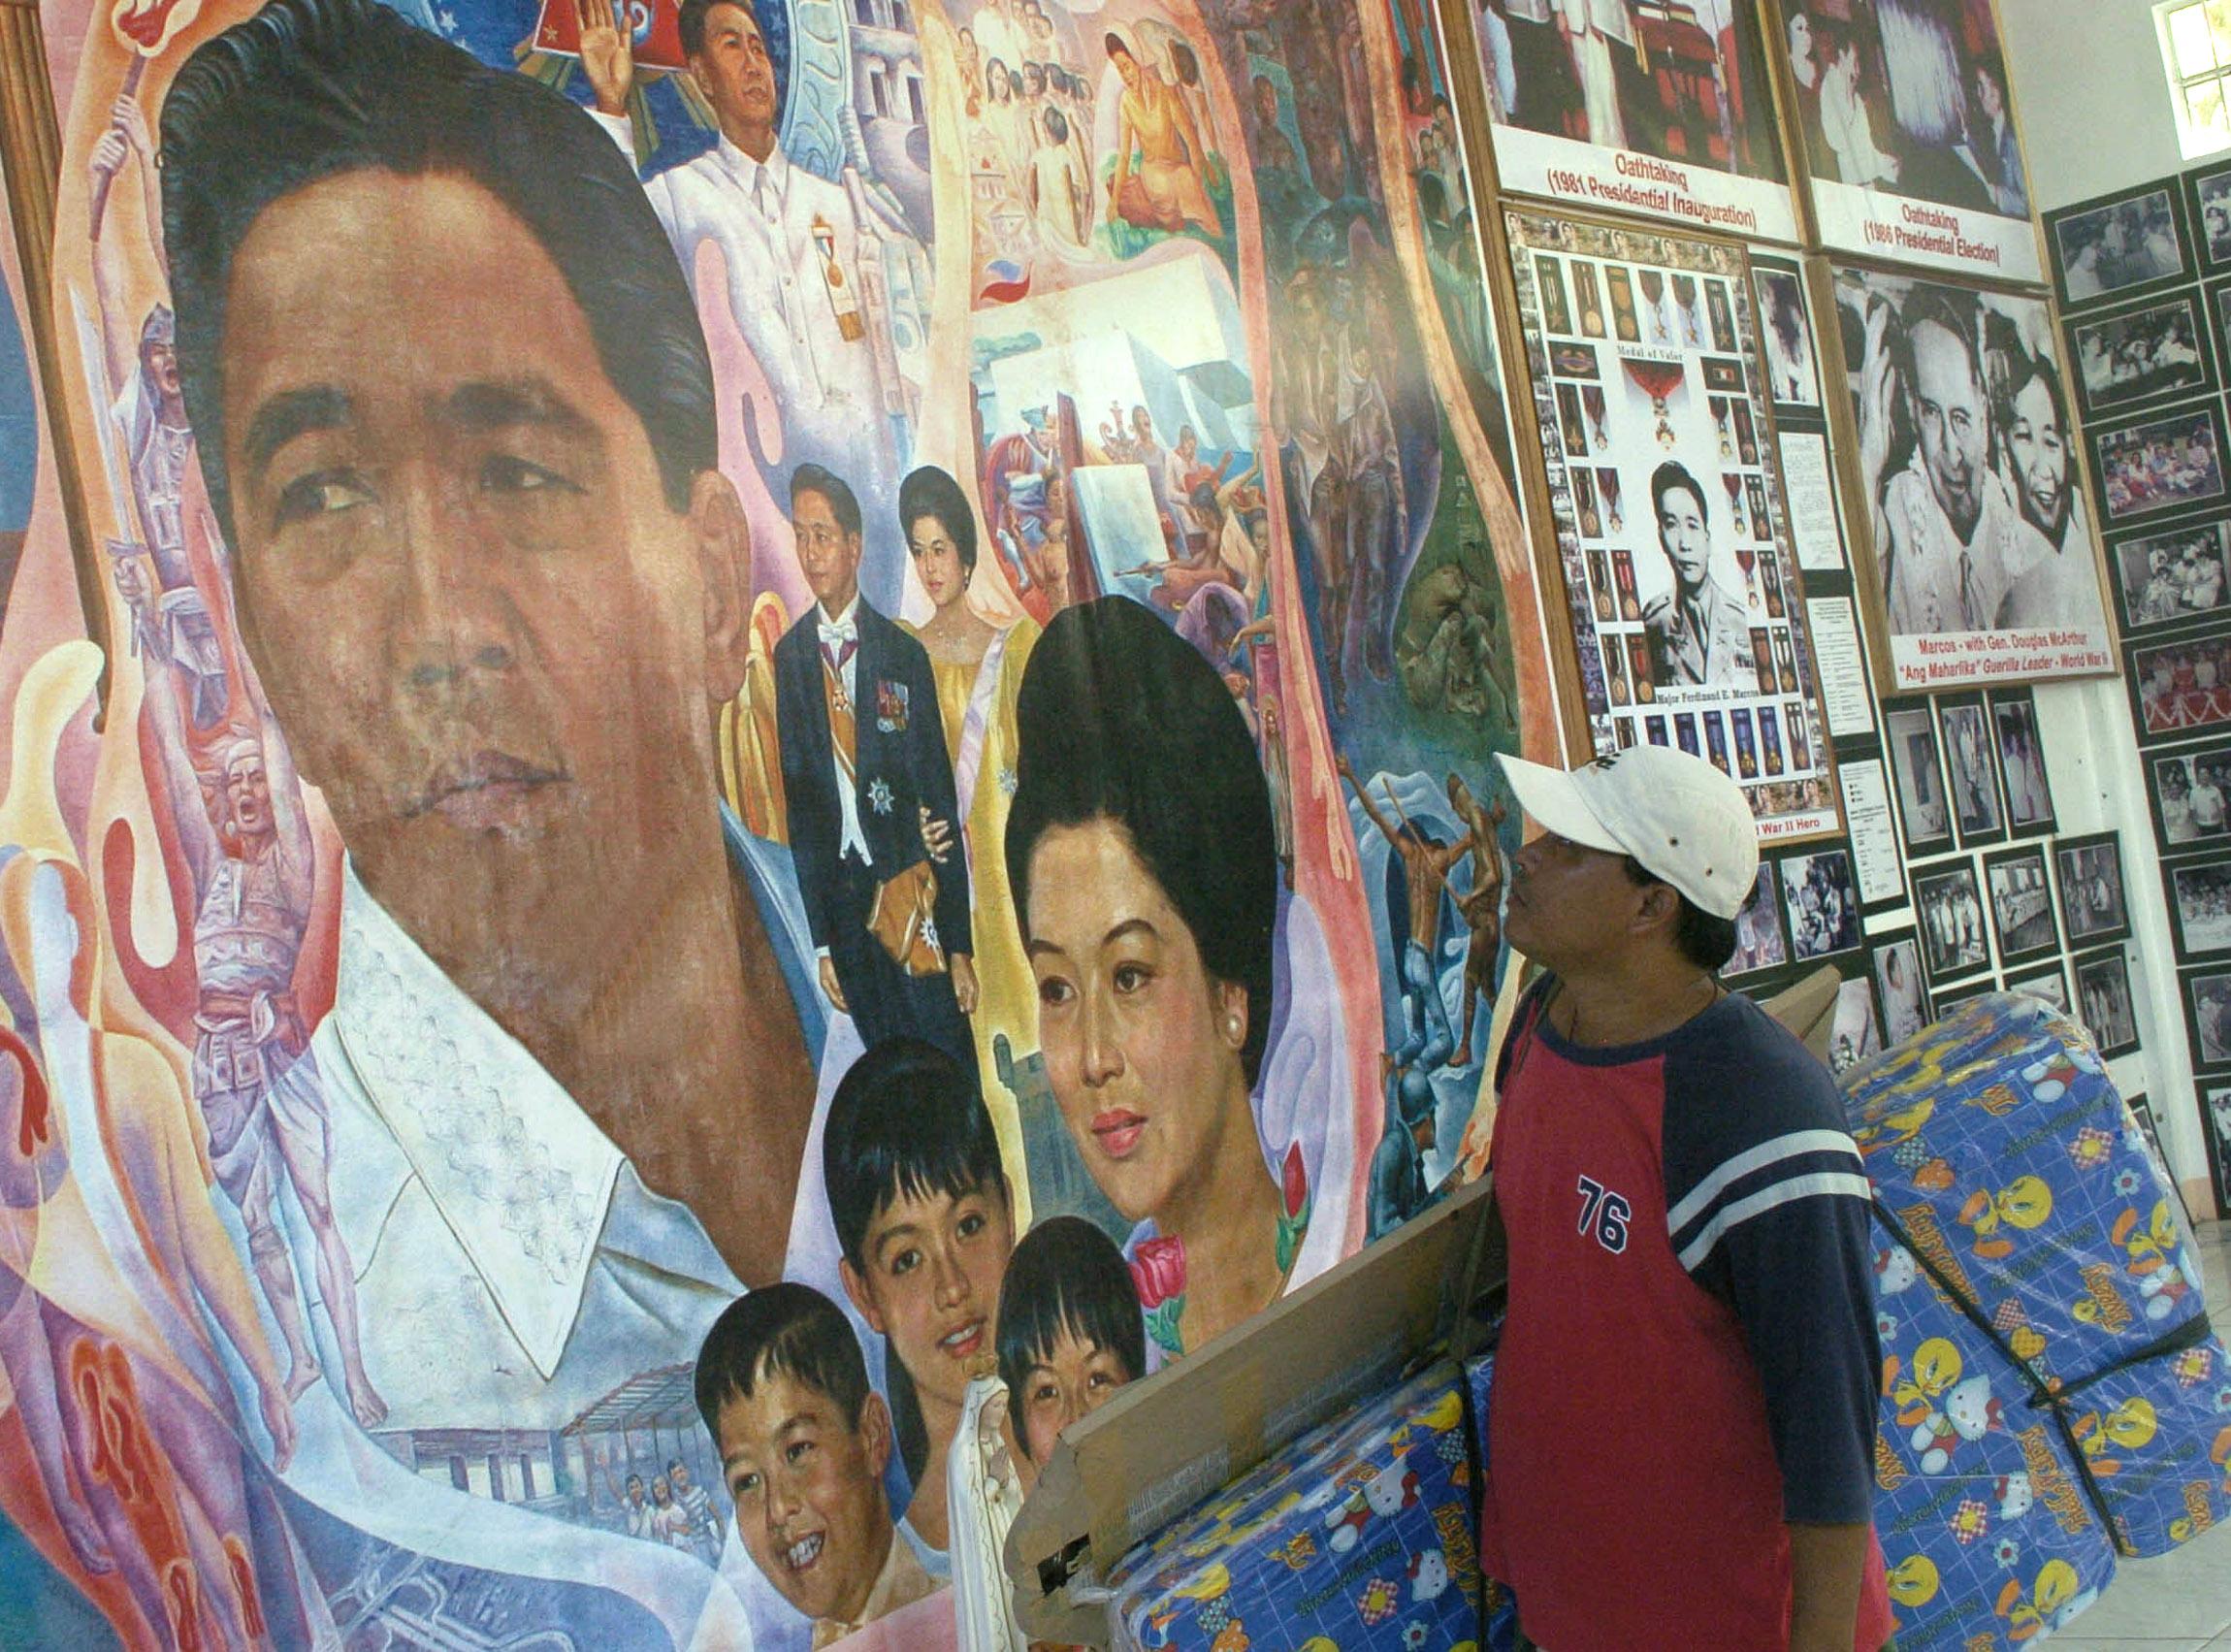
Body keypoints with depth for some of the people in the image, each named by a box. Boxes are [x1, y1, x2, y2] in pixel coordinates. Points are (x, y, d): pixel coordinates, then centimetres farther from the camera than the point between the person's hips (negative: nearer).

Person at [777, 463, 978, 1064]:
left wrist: (960, 946, -4)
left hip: (910, 885, -2)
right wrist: (821, 943, 4)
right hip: (840, 897, 2)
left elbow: (941, 800, -1)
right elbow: (796, 799, 6)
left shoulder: (904, 654, -3)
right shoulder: (789, 655, 3)